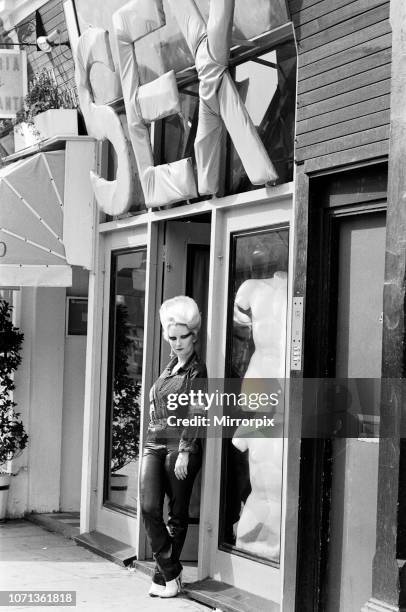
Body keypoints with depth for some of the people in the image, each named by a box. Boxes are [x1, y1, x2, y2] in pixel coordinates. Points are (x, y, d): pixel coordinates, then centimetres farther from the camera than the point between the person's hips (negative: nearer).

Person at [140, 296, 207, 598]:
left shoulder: (198, 370, -3)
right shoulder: (171, 367, 17)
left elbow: (195, 414, -11)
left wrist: (184, 452, -17)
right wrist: (152, 444, 16)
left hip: (182, 445, -6)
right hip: (154, 444, 6)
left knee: (177, 513, 2)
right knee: (149, 508, -7)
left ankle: (164, 576, 10)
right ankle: (171, 573, -1)